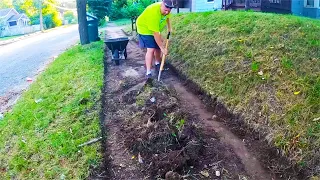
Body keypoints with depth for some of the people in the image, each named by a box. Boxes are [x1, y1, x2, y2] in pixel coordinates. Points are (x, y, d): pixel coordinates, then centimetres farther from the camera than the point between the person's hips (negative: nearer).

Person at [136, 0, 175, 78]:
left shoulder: (167, 9, -16)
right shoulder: (154, 12, -39)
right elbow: (156, 34, -37)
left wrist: (169, 27, 8)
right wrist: (163, 48, -33)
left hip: (155, 29, 8)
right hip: (145, 28, -8)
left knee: (158, 47, 12)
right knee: (151, 49, -18)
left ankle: (157, 64, 37)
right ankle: (148, 72, -14)